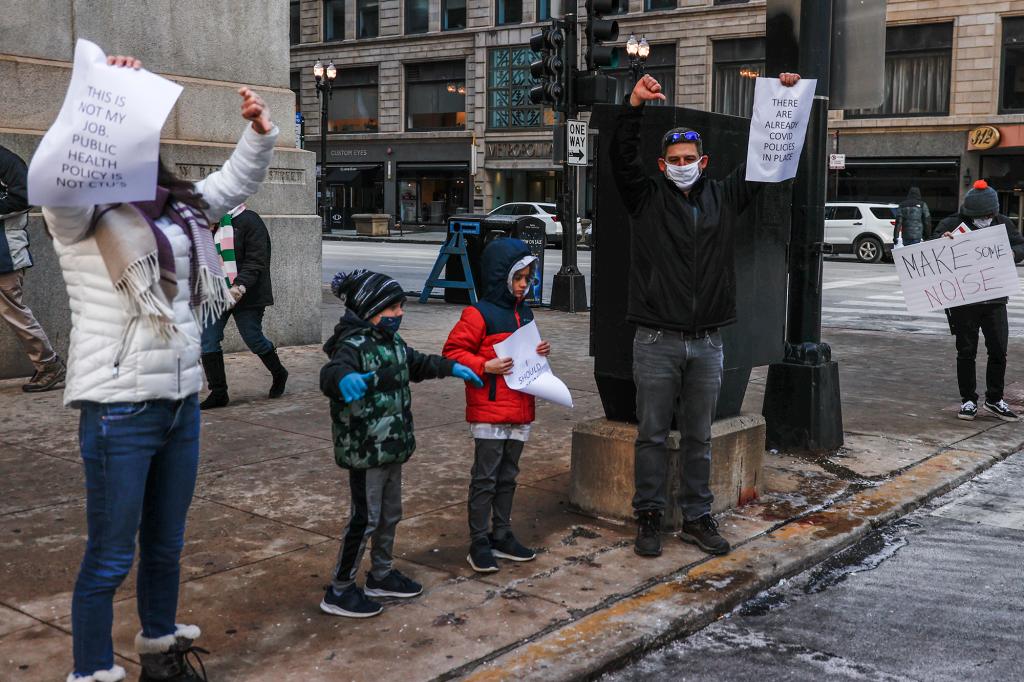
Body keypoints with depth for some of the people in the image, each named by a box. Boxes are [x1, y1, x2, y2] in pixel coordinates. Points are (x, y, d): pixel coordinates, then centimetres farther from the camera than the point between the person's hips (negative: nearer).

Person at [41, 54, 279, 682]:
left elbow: (234, 185, 24)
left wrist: (260, 136, 9)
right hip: (119, 407, -7)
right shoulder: (80, 212, -8)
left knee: (167, 543, 21)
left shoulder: (175, 207, 10)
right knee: (111, 555, 2)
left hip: (182, 400, 7)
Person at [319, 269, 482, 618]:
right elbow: (330, 373, -40)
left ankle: (381, 575, 37)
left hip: (392, 445, 9)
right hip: (365, 449, -9)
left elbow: (416, 364, 30)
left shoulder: (391, 341, 10)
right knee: (365, 518, -2)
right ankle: (339, 591, 11)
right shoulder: (353, 345, -20)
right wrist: (344, 378, -62)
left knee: (390, 513, 20)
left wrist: (452, 367, 32)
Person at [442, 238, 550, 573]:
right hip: (489, 412, -7)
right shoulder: (478, 315, -11)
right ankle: (479, 544, 7)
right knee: (485, 477, -1)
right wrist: (485, 366, -22)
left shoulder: (525, 314, 13)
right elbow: (453, 351, -12)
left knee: (508, 475, 15)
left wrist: (539, 352, 5)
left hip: (520, 411, 7)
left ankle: (502, 536, 26)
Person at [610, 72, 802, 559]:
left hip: (707, 343, 3)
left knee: (698, 438, 11)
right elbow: (621, 155, -11)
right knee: (652, 435, 5)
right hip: (656, 341, -3)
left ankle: (697, 519, 21)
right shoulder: (646, 198, 2)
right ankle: (648, 518, 16)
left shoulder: (725, 197, 11)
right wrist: (634, 105, -24)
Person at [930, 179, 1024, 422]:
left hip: (995, 300, 3)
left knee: (999, 351, 6)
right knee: (966, 352, 5)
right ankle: (968, 400, 16)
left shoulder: (1003, 223, 5)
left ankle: (994, 400, 20)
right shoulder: (952, 224, -5)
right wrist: (942, 239, -28)